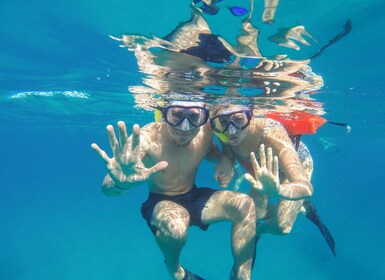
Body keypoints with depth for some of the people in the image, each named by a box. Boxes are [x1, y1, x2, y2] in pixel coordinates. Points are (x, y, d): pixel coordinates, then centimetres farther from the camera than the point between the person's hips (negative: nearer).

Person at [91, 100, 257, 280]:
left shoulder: (206, 131, -15)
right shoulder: (147, 138, -29)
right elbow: (107, 188, -38)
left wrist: (225, 161, -13)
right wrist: (121, 183, -64)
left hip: (194, 197, 4)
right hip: (160, 203, -4)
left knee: (245, 205, -14)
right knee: (175, 225, -37)